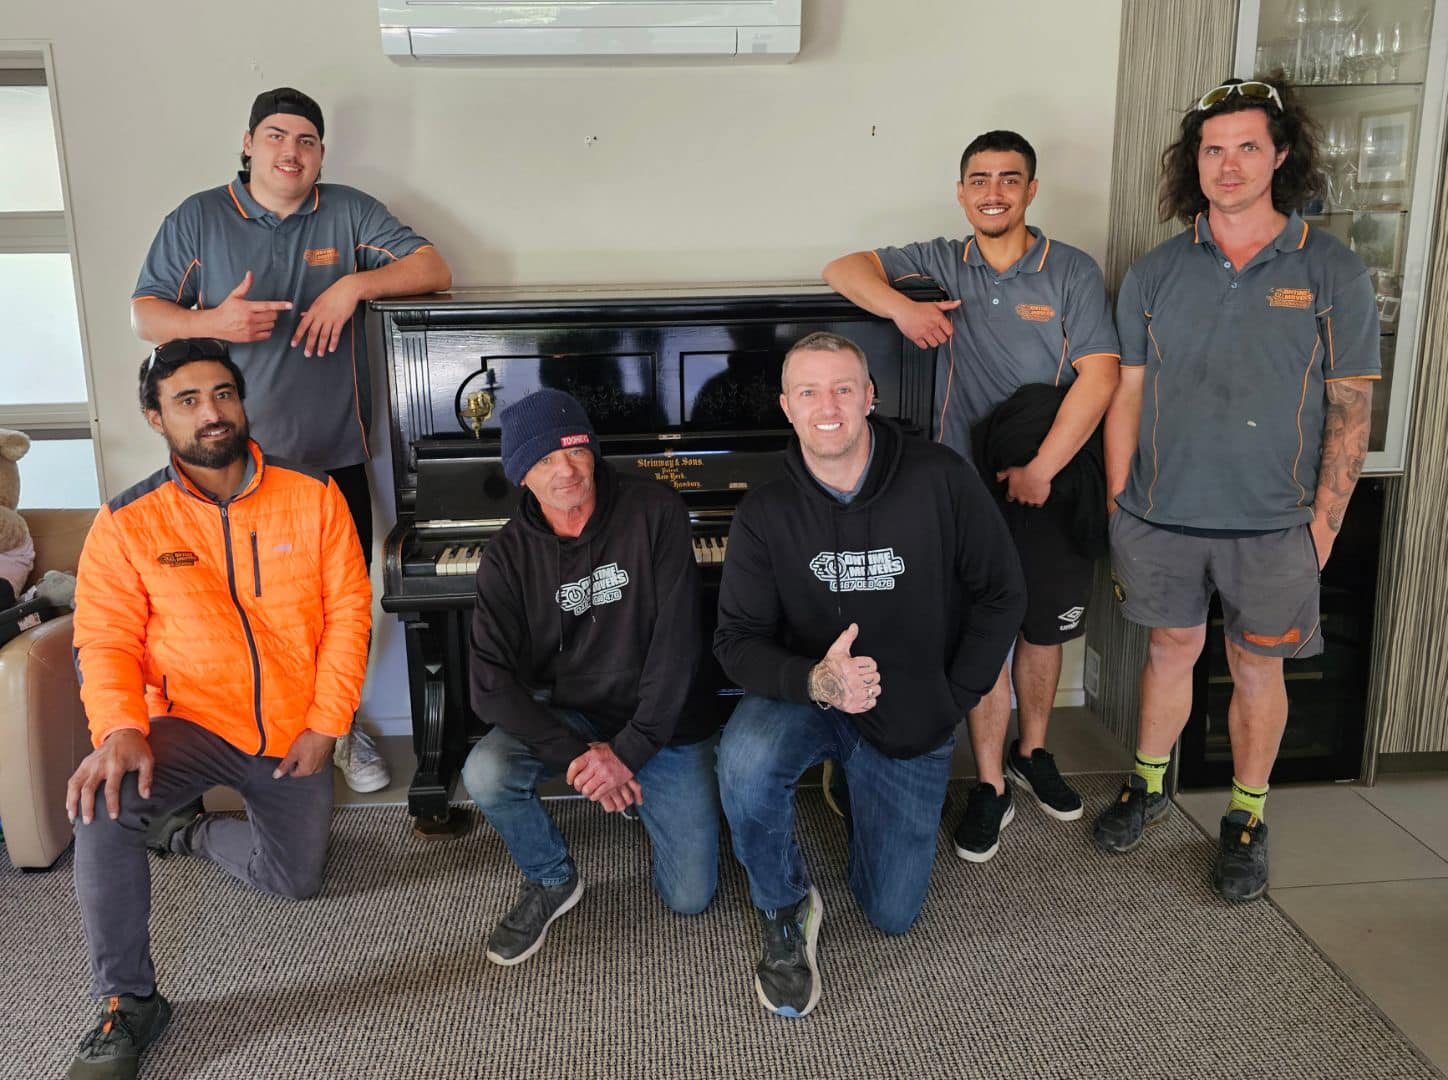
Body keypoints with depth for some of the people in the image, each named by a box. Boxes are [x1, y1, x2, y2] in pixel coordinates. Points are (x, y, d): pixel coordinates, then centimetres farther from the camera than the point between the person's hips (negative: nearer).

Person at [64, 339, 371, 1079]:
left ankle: (191, 833, 42)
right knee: (105, 806, -32)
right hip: (191, 723, -1)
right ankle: (129, 1003, -12)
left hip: (293, 733, 2)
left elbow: (347, 613, -7)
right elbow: (106, 641, -9)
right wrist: (120, 729, -28)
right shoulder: (127, 522, -7)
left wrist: (325, 725, -12)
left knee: (295, 883, 11)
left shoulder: (312, 497, -7)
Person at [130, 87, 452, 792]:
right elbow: (145, 313, 4)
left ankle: (339, 725, 30)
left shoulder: (348, 213, 5)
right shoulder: (199, 219, 4)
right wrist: (213, 322, -16)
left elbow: (433, 269, -1)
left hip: (333, 457, 1)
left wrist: (354, 284, -16)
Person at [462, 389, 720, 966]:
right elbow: (492, 684, -16)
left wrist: (628, 750, -23)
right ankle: (552, 881, 4)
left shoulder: (654, 511, -15)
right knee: (484, 776, -29)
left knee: (689, 896, -3)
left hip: (660, 721, -1)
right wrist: (574, 754, -28)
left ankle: (647, 798, 30)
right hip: (564, 714, 1)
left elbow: (677, 642, -18)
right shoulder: (508, 555, -10)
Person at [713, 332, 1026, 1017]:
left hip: (912, 725, 1)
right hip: (805, 696, 0)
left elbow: (1002, 594, -5)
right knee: (744, 766, -36)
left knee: (892, 916, 8)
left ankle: (857, 784, 39)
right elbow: (738, 641, -14)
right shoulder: (764, 514, -12)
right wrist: (815, 680, -34)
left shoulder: (938, 480, -14)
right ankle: (786, 910, -4)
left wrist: (953, 698, -7)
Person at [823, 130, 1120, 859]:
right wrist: (902, 307, -15)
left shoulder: (1073, 272, -1)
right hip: (971, 483, 0)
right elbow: (844, 270, 4)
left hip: (1051, 483, 0)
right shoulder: (942, 264, 6)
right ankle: (990, 787, 13)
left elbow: (1098, 375, -8)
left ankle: (1032, 753, 35)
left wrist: (1041, 469, -13)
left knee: (1043, 628, 13)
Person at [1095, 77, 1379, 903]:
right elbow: (1128, 394, 4)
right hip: (1162, 516, 1)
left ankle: (1247, 821, 28)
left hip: (1273, 525, -1)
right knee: (1171, 650, 15)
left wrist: (1325, 522, -5)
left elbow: (1350, 408, -2)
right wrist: (1118, 507, 2)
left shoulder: (1334, 273, -3)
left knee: (1258, 669, 11)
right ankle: (1149, 787, 35)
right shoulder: (1156, 273, 2)